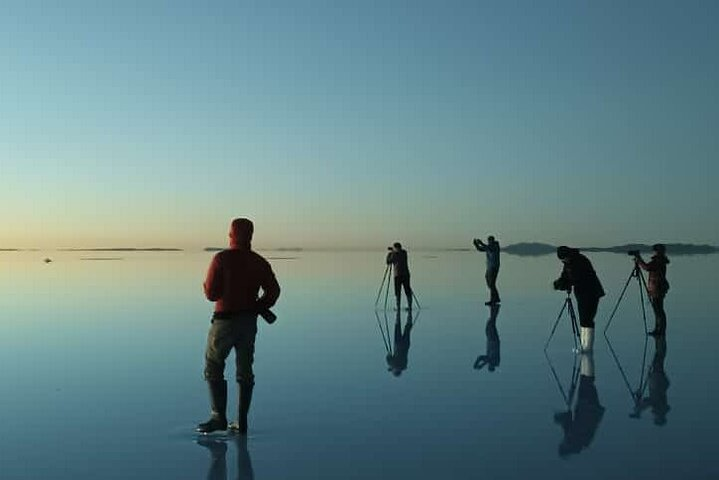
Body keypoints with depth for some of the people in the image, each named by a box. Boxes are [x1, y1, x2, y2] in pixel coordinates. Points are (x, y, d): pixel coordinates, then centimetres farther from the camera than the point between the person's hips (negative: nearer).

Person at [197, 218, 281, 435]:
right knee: (245, 371, 10)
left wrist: (207, 285, 10)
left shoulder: (222, 258, -11)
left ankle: (219, 417, 0)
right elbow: (273, 291, 1)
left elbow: (211, 293, -12)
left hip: (225, 321, -5)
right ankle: (241, 422, 13)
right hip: (249, 322, 5)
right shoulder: (259, 262, 3)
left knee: (213, 368, 7)